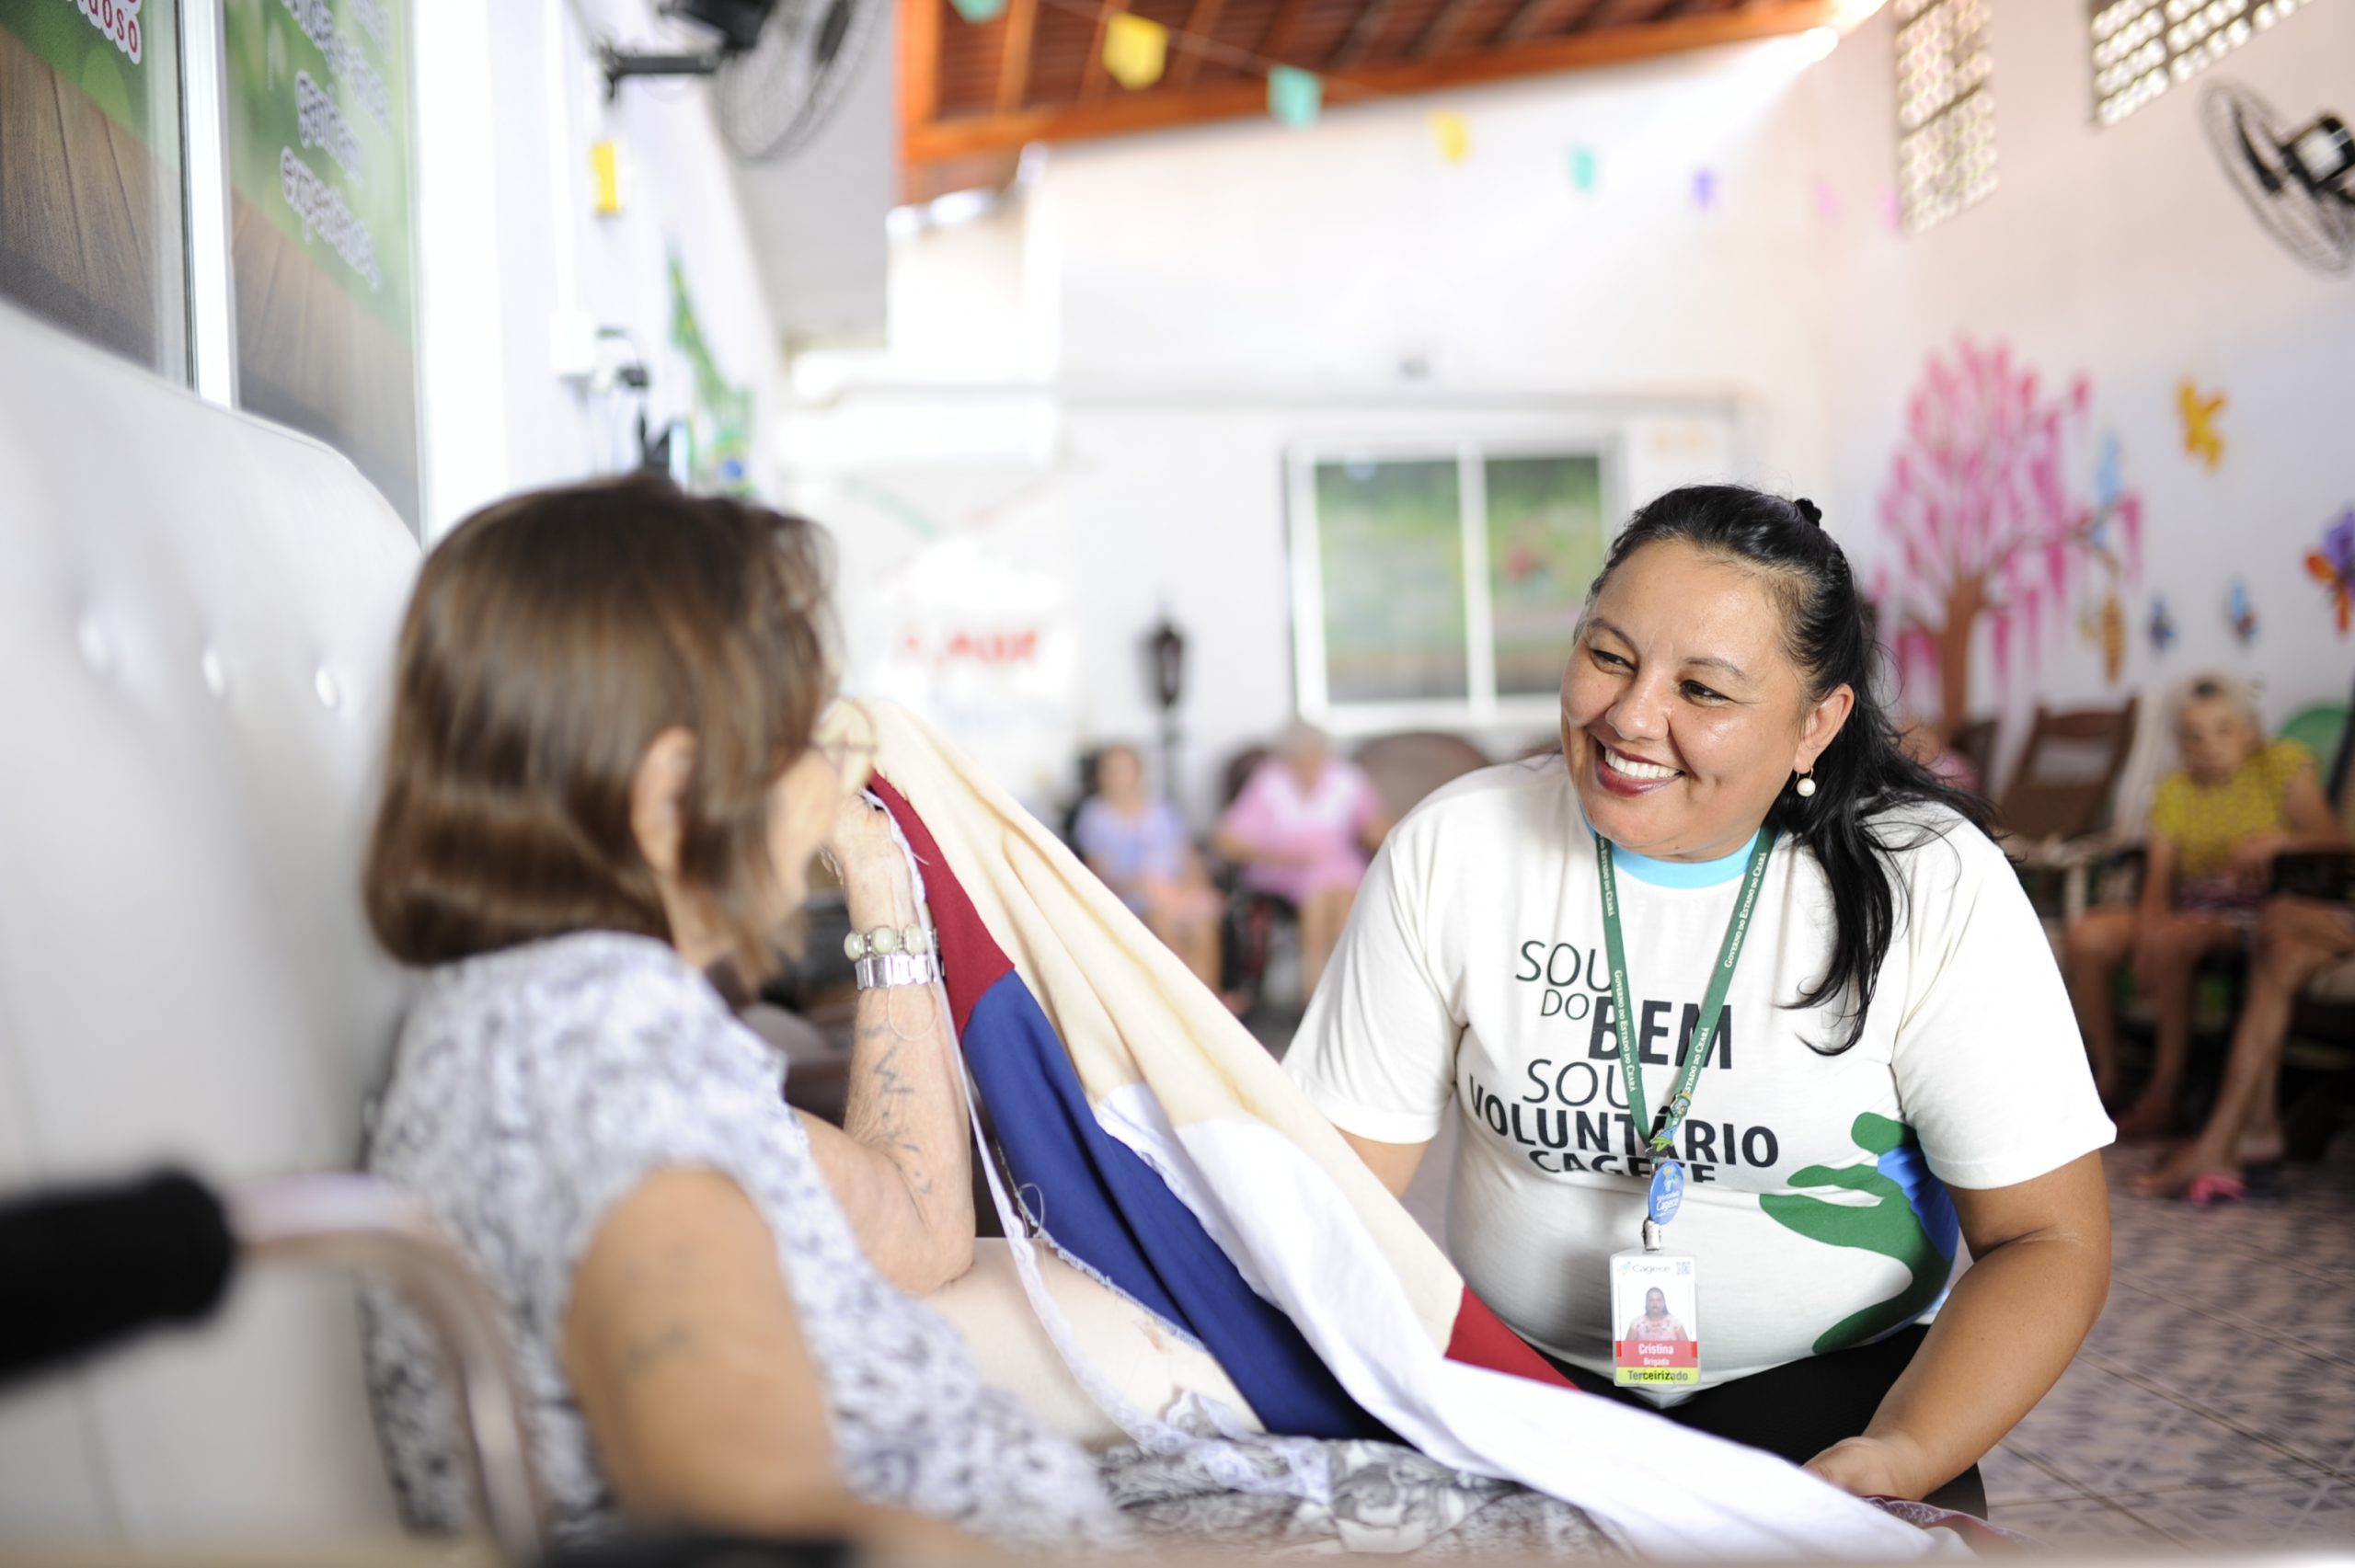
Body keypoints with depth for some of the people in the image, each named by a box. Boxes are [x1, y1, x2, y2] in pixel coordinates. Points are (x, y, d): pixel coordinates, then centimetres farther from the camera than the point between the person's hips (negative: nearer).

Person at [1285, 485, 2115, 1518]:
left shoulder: (1931, 884, -11)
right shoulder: (1452, 851, -7)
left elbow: (2047, 1241, -9)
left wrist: (1901, 1459, -26)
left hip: (1828, 1376, -1)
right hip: (1520, 1366, 1)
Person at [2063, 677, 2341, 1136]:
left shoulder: (2283, 764, 1)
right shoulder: (2175, 792, 11)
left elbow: (2330, 841, -8)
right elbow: (2159, 879, 3)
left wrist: (2277, 838, -29)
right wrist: (2152, 925, -18)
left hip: (2253, 906, -5)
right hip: (2190, 904, 5)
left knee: (2171, 941, -35)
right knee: (2085, 935, -17)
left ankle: (2166, 1088, -23)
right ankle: (2106, 1075, -5)